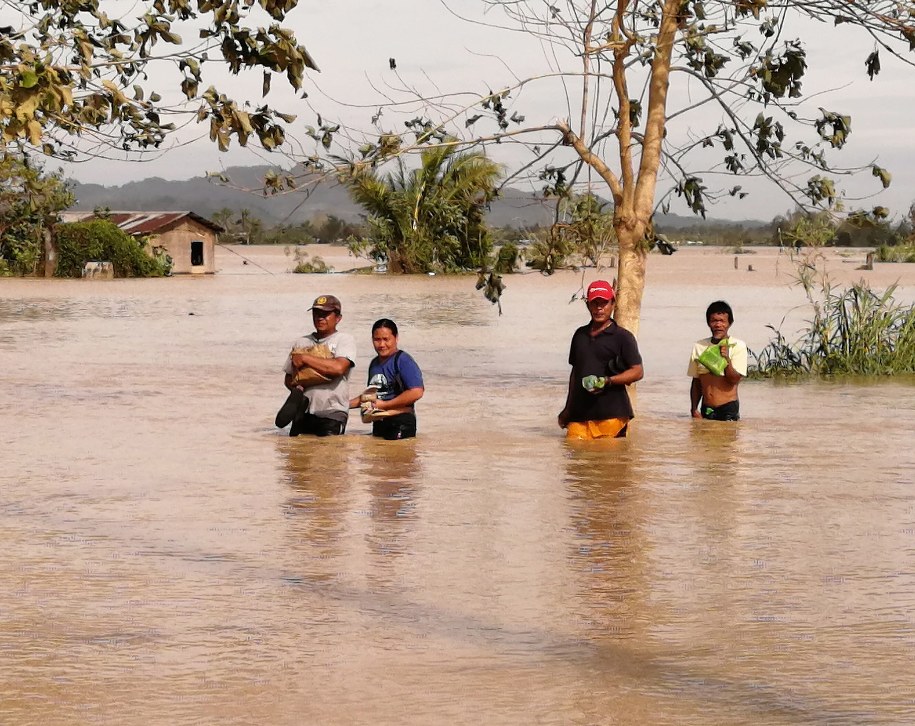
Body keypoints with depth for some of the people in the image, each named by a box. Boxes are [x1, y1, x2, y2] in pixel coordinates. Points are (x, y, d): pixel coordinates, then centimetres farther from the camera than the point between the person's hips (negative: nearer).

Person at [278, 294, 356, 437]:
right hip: (303, 413, 5)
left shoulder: (344, 339, 1)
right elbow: (288, 378, 23)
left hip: (332, 415, -5)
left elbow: (338, 368, -19)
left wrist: (304, 358, -11)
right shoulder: (301, 343, 17)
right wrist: (296, 387, -3)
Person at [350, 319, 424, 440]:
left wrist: (384, 405, -17)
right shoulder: (374, 363, 13)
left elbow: (417, 392, -22)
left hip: (400, 424, -8)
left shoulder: (402, 360, -12)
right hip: (379, 424, 8)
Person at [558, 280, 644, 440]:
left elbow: (638, 372, -3)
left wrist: (607, 381, -17)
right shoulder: (580, 335, 19)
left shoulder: (623, 337, 2)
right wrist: (568, 409, 26)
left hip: (611, 416, -5)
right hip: (580, 414, 5)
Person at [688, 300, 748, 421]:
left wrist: (727, 359, -22)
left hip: (728, 410, -3)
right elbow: (696, 382, 13)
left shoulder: (738, 346, -2)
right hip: (706, 410, 4)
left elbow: (734, 379, -8)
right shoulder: (699, 346, 8)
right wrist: (694, 410, 5)